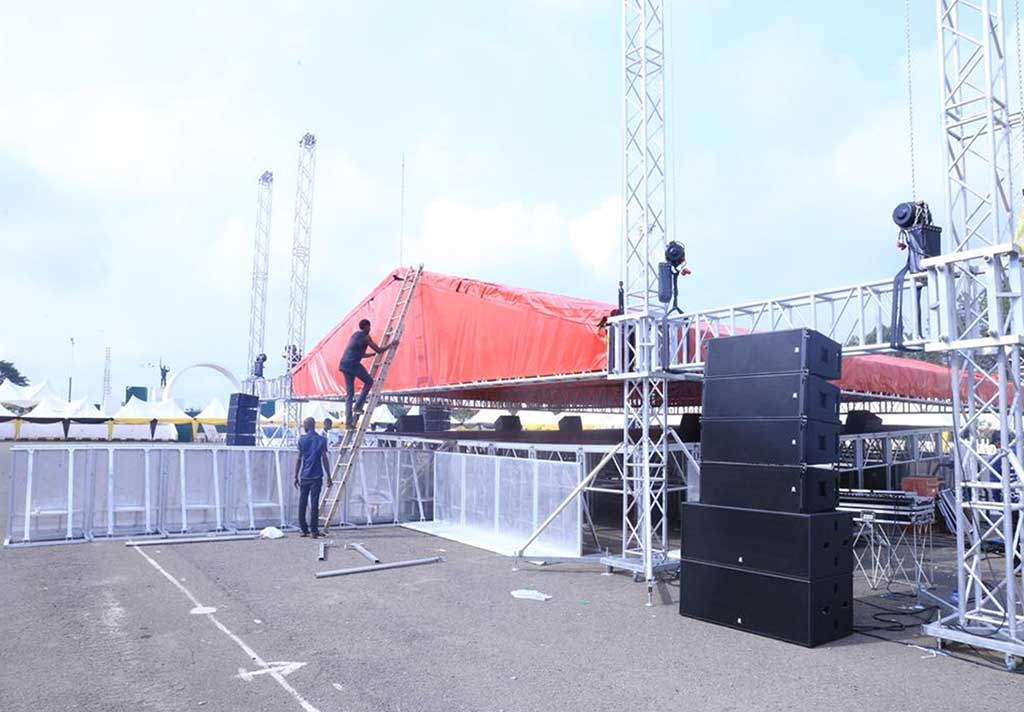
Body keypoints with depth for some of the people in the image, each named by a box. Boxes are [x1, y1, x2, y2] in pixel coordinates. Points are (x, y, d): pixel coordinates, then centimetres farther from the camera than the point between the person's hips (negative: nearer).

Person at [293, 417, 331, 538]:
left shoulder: (302, 439, 1)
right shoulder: (321, 439, 1)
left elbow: (299, 459, 1)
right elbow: (324, 459, -2)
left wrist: (296, 476, 7)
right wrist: (329, 477, 3)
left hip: (304, 476, 0)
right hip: (317, 477, 0)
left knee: (302, 503, 10)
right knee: (314, 503, 0)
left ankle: (304, 530, 14)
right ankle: (314, 530, -1)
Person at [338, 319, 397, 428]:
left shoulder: (354, 335, 26)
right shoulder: (365, 337, 0)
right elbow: (378, 350, -2)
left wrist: (374, 353, 39)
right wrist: (391, 344, 10)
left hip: (344, 364, 8)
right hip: (352, 364, -8)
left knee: (349, 393, 7)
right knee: (369, 381, 9)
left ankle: (348, 421, 2)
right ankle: (358, 407, -2)